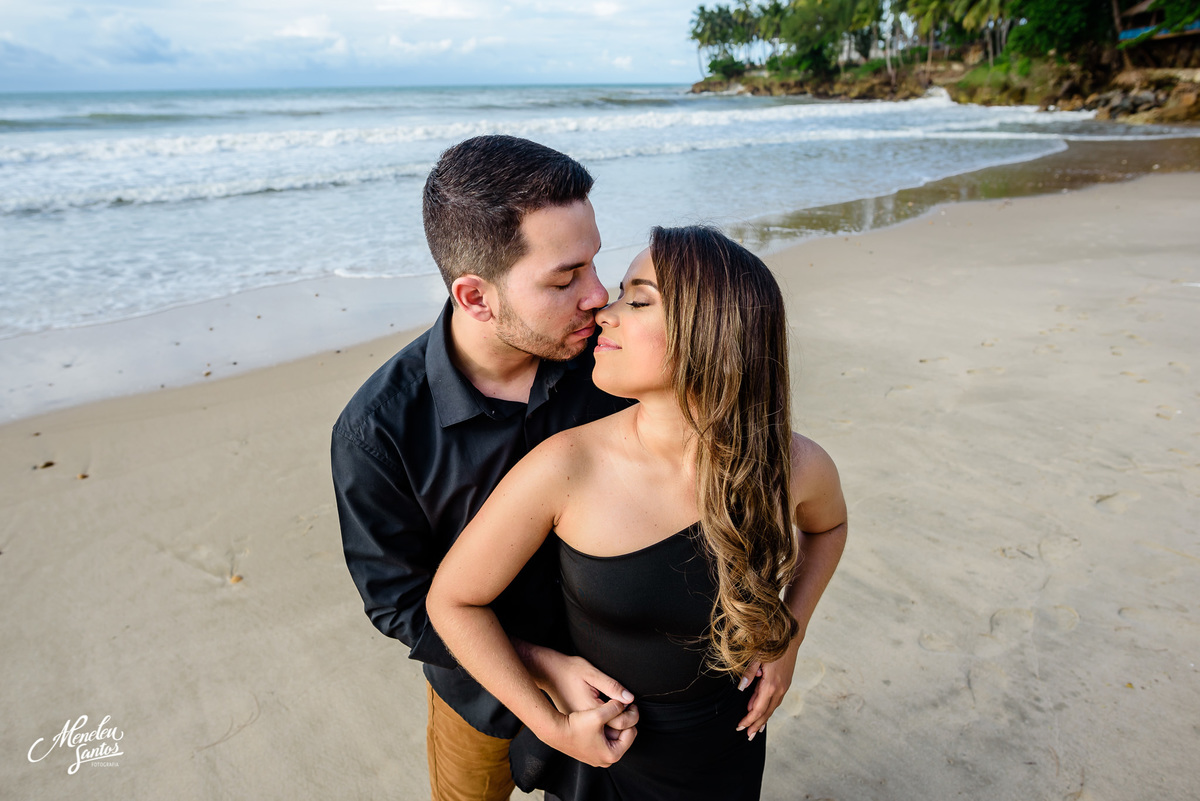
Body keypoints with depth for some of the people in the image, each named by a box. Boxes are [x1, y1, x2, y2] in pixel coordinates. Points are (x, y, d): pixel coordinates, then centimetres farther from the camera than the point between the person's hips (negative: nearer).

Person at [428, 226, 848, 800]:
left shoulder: (794, 467, -20)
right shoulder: (566, 469, -28)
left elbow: (826, 524, 6)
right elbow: (452, 600, -16)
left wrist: (789, 633, -6)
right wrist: (553, 727, -16)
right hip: (601, 752, -1)